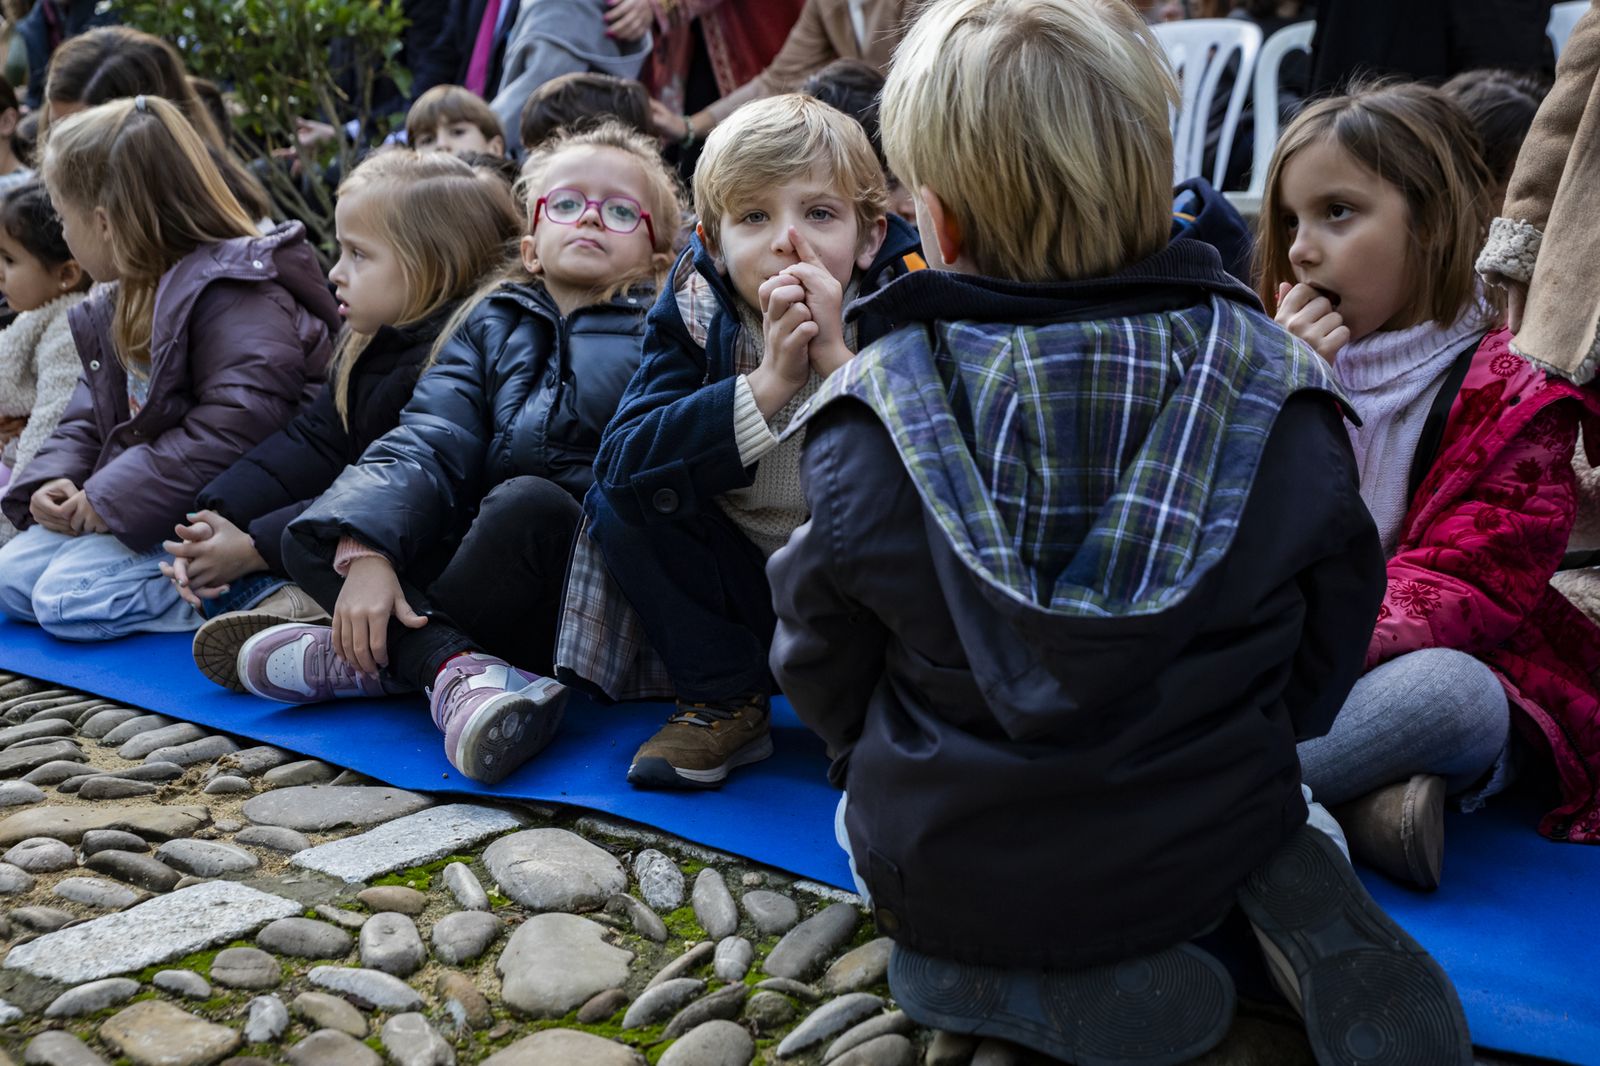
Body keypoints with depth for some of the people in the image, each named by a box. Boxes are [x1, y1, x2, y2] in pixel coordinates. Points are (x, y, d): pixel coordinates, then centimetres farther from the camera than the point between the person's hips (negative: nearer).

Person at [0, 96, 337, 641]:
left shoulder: (237, 298, -20)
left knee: (68, 597, -21)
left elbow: (237, 427, -31)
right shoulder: (123, 303, 13)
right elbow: (89, 418, 19)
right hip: (146, 506, 11)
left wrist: (111, 495, -25)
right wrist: (55, 478, -3)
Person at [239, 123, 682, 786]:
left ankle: (378, 657, -18)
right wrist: (365, 552, -16)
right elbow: (426, 444, -1)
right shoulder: (491, 325, 13)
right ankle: (456, 669, -30)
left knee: (526, 503, -34)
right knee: (309, 538, -7)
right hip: (484, 553, 5)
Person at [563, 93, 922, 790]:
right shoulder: (694, 313, -9)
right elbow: (622, 457, -25)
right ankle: (726, 703, -3)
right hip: (738, 593, 2)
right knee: (616, 500, -18)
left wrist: (837, 358, -33)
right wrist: (768, 383, -34)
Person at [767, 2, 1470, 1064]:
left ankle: (999, 977, 1)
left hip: (944, 872, -2)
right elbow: (1324, 660, 0)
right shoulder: (1281, 399, -13)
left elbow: (824, 670, -4)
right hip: (1205, 847, 2)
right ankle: (1288, 904, -1)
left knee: (862, 809, 33)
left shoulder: (871, 426, -19)